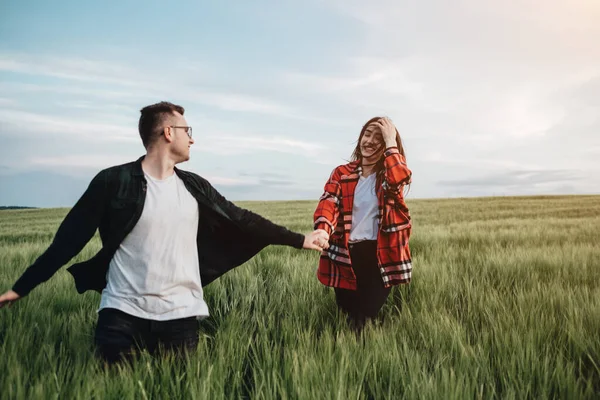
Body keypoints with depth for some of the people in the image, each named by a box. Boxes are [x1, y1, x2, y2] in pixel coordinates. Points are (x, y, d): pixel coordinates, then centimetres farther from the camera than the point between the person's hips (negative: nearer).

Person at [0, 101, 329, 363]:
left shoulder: (195, 188, 6)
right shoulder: (114, 182, -7)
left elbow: (241, 220, 11)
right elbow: (70, 238, -4)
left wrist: (299, 240, 13)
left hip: (180, 315, 3)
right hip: (123, 312, -3)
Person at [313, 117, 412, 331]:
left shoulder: (392, 172, 4)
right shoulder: (342, 173, 6)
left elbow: (400, 179, -23)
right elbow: (328, 202, -12)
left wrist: (391, 142, -14)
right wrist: (322, 230, -32)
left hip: (380, 254, -1)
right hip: (346, 254, 2)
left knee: (368, 316, -2)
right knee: (347, 315, 9)